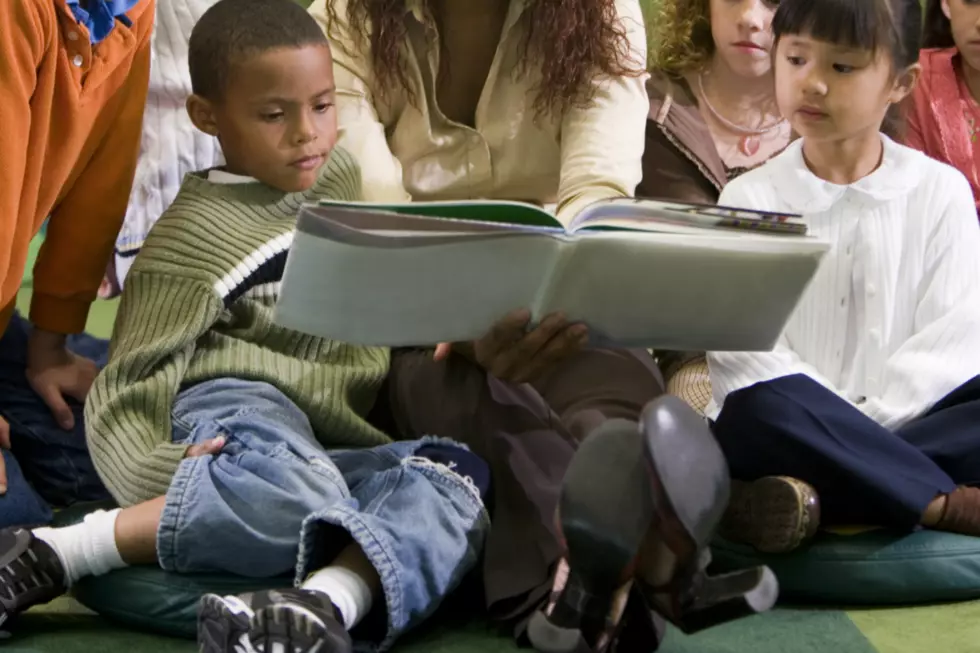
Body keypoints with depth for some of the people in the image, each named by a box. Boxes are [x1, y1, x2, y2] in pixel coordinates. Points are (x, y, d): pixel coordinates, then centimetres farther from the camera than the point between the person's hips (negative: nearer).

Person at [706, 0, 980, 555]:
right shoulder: (750, 199, 5)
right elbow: (745, 351, -7)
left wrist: (862, 430, -16)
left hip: (910, 424, 1)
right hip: (793, 426, -1)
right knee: (759, 411, -36)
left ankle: (821, 498, -36)